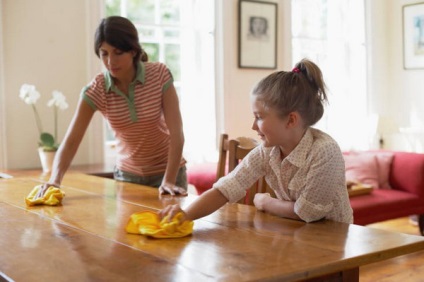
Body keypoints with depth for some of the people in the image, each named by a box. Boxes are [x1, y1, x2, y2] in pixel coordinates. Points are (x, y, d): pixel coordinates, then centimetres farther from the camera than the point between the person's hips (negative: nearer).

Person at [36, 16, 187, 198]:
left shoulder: (159, 75, -18)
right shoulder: (95, 90, -15)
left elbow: (176, 133, -20)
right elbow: (70, 142, -20)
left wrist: (169, 181, -29)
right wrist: (54, 180, -37)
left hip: (168, 170, -1)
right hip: (127, 174, 2)